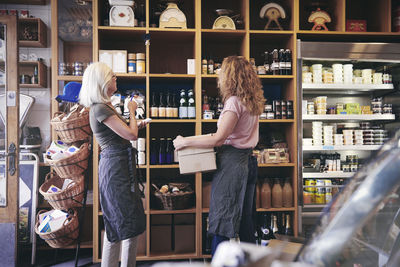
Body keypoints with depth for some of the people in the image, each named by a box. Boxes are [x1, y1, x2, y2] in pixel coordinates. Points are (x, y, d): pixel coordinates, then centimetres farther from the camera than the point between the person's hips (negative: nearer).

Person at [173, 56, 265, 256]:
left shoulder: (234, 101, -14)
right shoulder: (252, 102, 12)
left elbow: (218, 140, -18)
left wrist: (185, 142, -11)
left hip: (232, 163, -9)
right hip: (248, 161, 9)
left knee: (221, 226, -3)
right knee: (245, 222, 15)